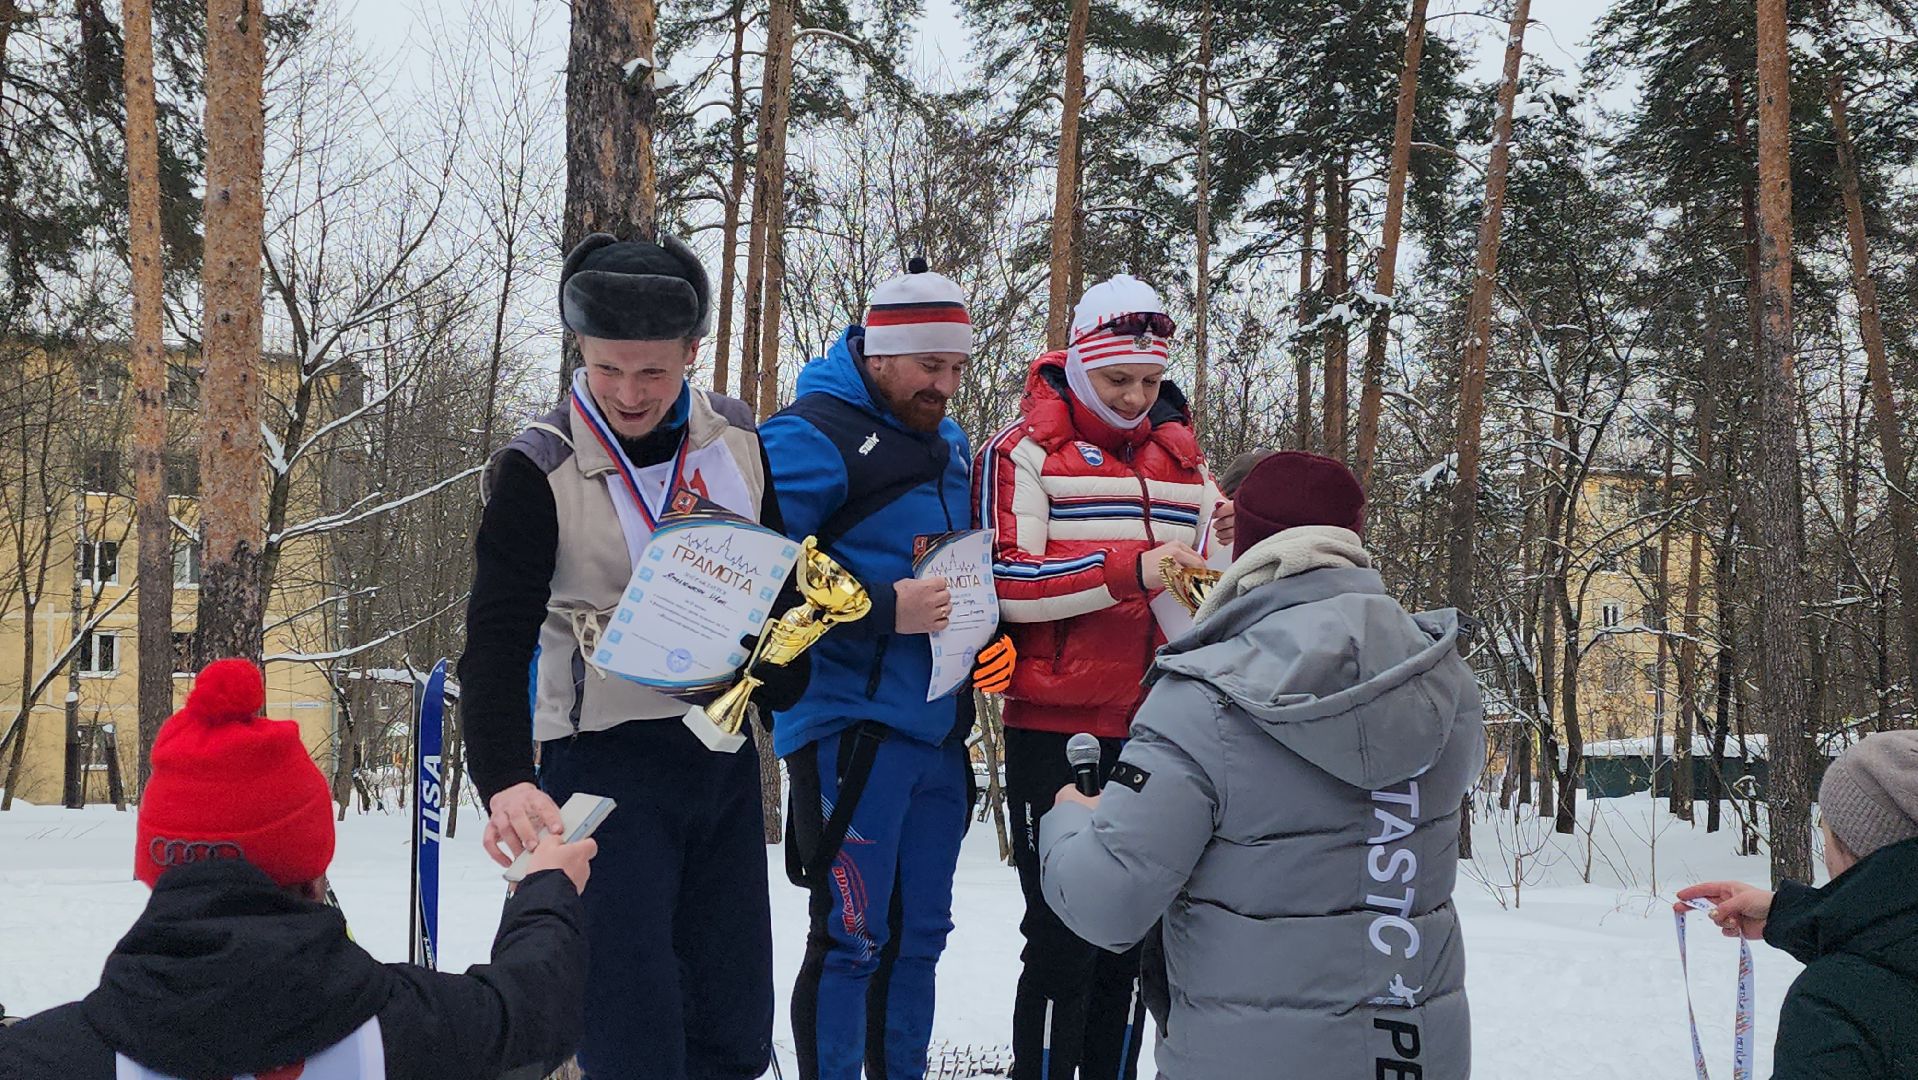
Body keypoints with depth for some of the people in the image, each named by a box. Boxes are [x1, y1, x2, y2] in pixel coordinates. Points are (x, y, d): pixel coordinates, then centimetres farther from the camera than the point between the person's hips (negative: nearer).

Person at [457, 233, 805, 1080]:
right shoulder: (537, 469, -11)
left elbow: (786, 578, 17)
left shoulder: (739, 439, 2)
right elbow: (498, 640, -17)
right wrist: (505, 781, -30)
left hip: (725, 755, 5)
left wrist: (784, 688, 7)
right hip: (605, 763, -4)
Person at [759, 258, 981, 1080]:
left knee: (919, 934, 14)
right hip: (851, 723, -8)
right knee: (852, 934, -5)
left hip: (939, 725, 8)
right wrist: (883, 610, -23)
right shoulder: (813, 435, -10)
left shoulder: (947, 442, 15)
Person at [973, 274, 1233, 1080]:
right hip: (1056, 732, -5)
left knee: (1135, 939, 12)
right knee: (1065, 943, -3)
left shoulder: (1181, 454, 14)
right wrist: (1130, 569, -25)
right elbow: (1008, 580, -15)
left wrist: (1224, 545, -2)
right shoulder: (1026, 450, -3)